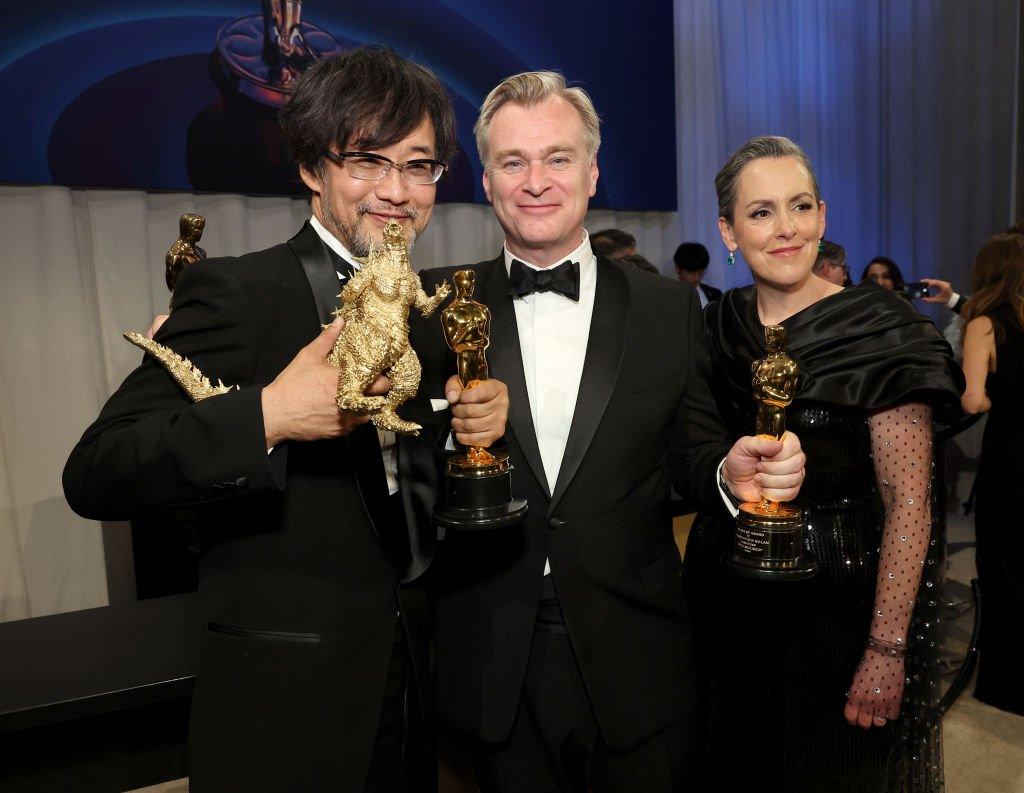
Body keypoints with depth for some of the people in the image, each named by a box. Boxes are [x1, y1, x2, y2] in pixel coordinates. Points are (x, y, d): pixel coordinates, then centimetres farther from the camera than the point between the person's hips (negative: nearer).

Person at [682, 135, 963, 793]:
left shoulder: (880, 329, -14)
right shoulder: (718, 326, 0)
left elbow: (908, 501, -17)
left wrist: (887, 652, -19)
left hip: (841, 599, -4)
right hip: (730, 607, 4)